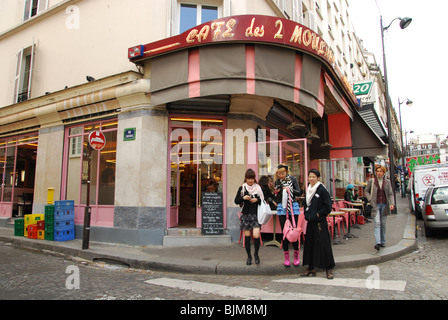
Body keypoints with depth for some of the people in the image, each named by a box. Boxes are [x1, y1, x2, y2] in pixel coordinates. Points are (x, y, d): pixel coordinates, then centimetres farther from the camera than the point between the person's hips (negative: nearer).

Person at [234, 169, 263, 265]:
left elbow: (263, 200, 8)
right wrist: (243, 198, -14)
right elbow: (236, 201, 3)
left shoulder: (258, 188, 5)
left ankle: (256, 254, 13)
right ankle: (249, 256, 22)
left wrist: (257, 200, -11)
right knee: (247, 236, 5)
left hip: (256, 214, -1)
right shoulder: (242, 188, 5)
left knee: (256, 236, -12)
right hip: (246, 214, 1)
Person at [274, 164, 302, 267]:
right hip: (282, 209, 2)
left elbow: (299, 193, -4)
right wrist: (277, 192, -8)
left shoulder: (293, 179, -2)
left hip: (293, 208, -2)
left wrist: (290, 190, -20)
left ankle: (296, 255, 15)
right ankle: (286, 257, 14)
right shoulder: (277, 181, 5)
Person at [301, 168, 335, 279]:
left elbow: (328, 206, -12)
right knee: (309, 244, 10)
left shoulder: (322, 189, -9)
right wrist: (306, 215, 11)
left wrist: (318, 214, -10)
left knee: (323, 244, -3)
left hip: (320, 222, -7)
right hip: (310, 221, 7)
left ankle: (328, 269, 9)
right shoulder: (308, 190, 11)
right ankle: (311, 269, 21)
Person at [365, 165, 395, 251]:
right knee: (377, 223, -14)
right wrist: (370, 200, -6)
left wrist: (392, 203, -9)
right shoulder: (371, 181, 1)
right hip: (376, 205, -2)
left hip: (384, 205, 3)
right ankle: (377, 242, -21)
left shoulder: (387, 182, 7)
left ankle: (383, 242, 22)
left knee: (383, 224, 10)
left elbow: (391, 194, 5)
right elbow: (366, 191, 8)